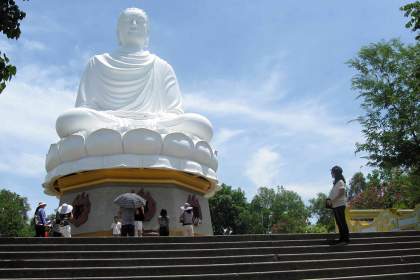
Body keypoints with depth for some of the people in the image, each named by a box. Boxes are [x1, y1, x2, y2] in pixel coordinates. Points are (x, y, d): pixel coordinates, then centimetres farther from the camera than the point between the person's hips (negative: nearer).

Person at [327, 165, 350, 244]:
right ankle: (342, 238, 14)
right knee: (339, 222, 10)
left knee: (342, 222, -7)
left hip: (340, 205, -9)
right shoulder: (335, 182, 18)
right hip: (335, 205, 9)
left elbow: (341, 193, -16)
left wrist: (332, 201, -17)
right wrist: (329, 199, 4)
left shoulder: (340, 182, -8)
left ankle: (346, 238, -4)